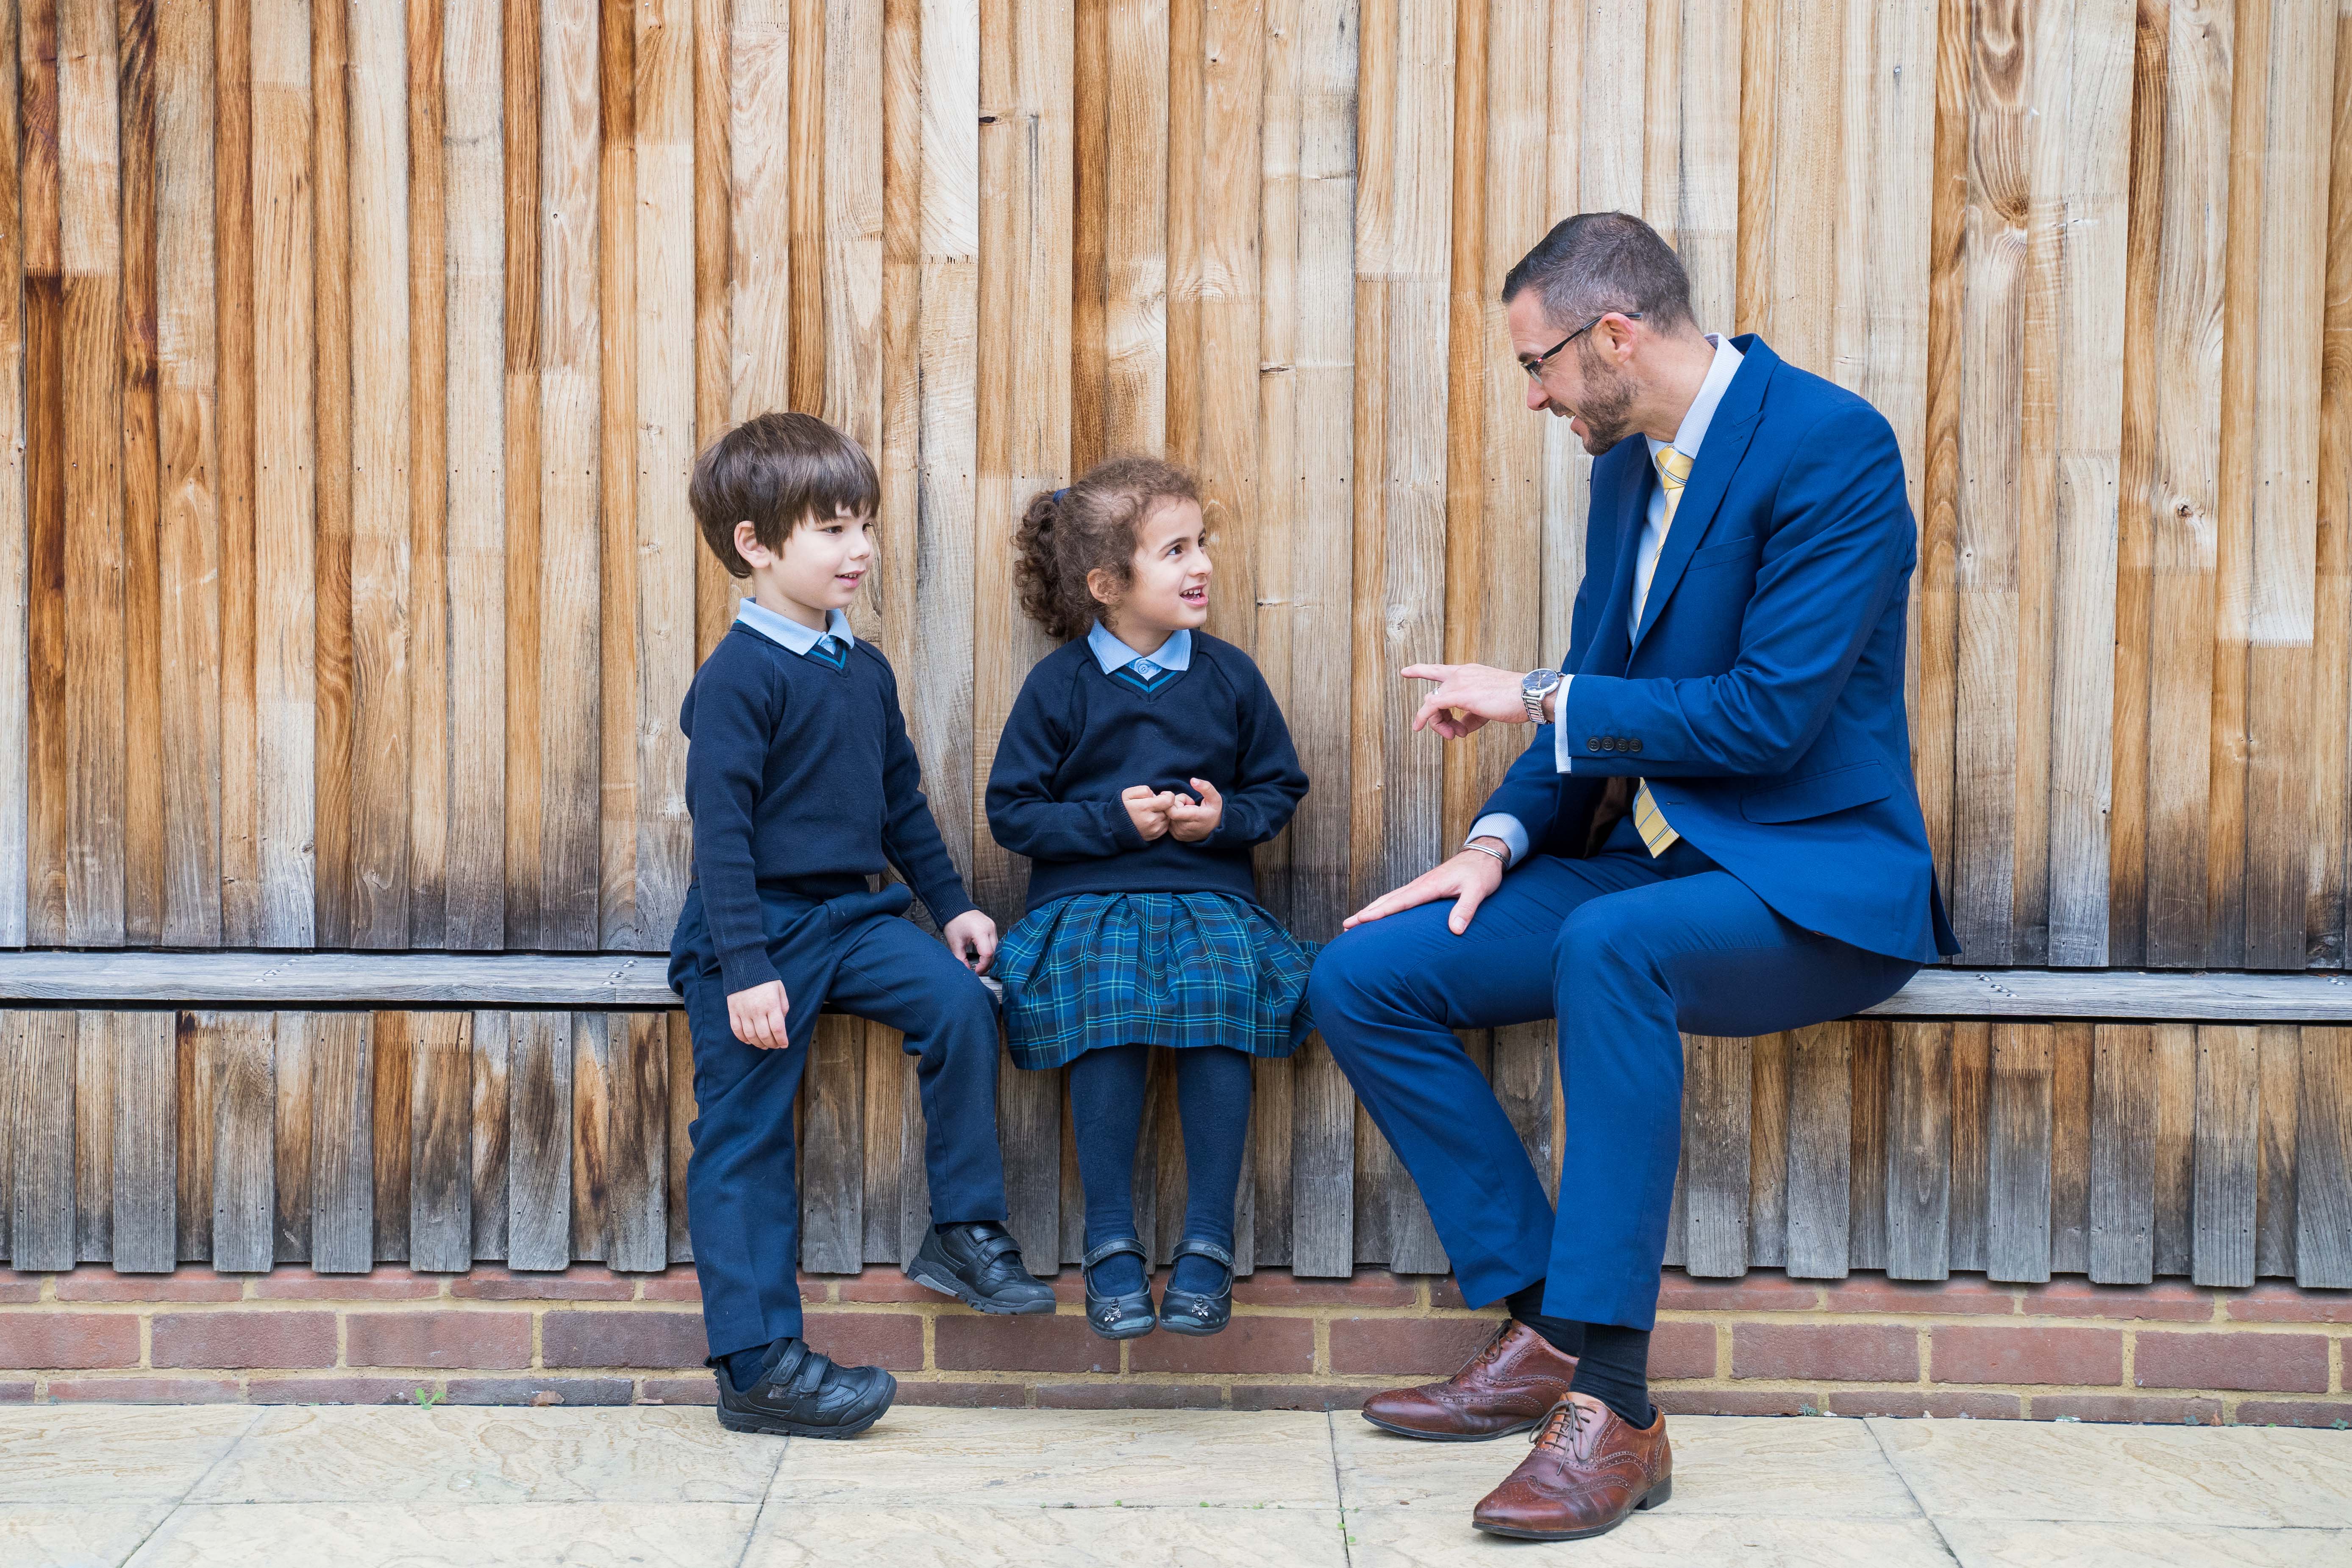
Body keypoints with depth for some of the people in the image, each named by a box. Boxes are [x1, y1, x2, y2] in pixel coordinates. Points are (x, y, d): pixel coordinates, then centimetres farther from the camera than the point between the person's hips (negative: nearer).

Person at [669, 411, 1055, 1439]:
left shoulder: (865, 671, 11)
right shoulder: (739, 677, -13)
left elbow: (902, 804, 21)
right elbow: (721, 831, -17)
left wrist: (951, 905, 18)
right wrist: (745, 969, -21)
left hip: (851, 913, 7)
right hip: (759, 930, -7)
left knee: (958, 1000, -17)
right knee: (744, 1138, -2)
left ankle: (965, 1234, -4)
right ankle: (758, 1363, 4)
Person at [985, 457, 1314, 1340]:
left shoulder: (1229, 676, 9)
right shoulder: (1059, 685, 3)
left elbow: (1280, 787, 16)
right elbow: (1012, 810, 3)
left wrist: (1226, 816, -5)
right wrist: (1112, 819, -9)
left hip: (1209, 892, 2)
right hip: (1087, 894, -1)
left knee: (1223, 990, -30)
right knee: (1105, 1001, -32)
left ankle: (1206, 1244, -21)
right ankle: (1110, 1245, -21)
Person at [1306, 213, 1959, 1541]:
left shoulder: (1832, 446, -14)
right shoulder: (1629, 465, 12)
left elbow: (1768, 716, -21)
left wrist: (1537, 699, -14)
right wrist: (1503, 838, -1)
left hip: (1813, 883, -8)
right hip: (1652, 865, 8)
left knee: (1610, 948, -39)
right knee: (1363, 977, -8)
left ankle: (1612, 1407, -34)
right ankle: (1546, 1329, -5)